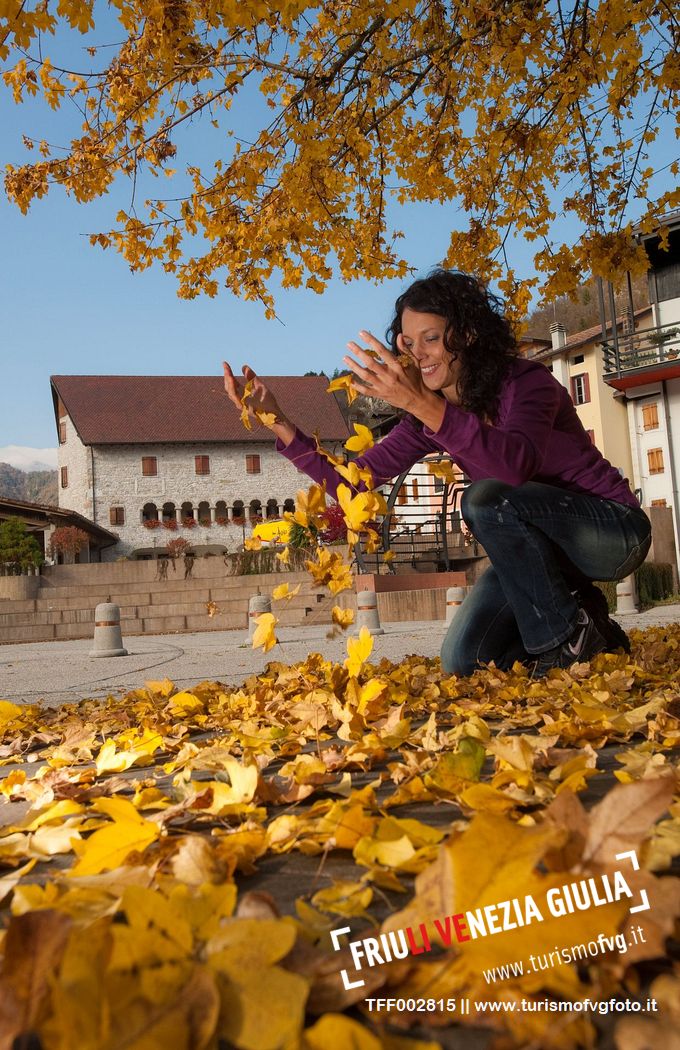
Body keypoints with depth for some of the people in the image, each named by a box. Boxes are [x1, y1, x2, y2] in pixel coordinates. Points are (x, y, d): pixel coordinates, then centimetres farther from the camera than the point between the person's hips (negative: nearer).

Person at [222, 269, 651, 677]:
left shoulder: (527, 381, -21)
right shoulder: (428, 418, -2)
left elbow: (516, 465, -44)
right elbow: (353, 479, -6)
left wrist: (423, 403, -53)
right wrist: (277, 421, -16)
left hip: (614, 528, -6)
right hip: (539, 545, 7)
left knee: (485, 498, -32)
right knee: (463, 661, -5)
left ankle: (570, 635, -13)